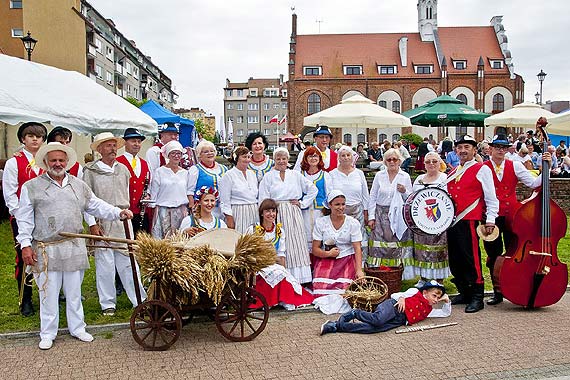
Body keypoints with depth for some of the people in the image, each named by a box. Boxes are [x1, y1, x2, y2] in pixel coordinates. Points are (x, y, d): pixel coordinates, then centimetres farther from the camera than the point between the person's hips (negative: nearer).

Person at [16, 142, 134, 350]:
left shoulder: (78, 185, 13)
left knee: (74, 291, 12)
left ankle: (77, 328, 25)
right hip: (46, 250, -3)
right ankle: (47, 334, 19)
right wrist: (25, 244, -6)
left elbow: (96, 205, 14)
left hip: (74, 248, 3)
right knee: (49, 293, 4)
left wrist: (119, 212, 1)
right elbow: (25, 219, 0)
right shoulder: (31, 187, 2)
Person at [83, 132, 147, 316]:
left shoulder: (123, 169, 13)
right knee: (105, 263, 1)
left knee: (129, 262, 5)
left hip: (123, 221, 4)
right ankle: (108, 304, 13)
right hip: (102, 222, -3)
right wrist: (92, 223, -9)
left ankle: (139, 300, 10)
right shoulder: (90, 171, -1)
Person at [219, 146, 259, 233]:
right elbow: (224, 201, -8)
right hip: (238, 214, -6)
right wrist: (229, 219, -13)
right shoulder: (229, 175, -4)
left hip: (254, 214, 6)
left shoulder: (252, 174, 14)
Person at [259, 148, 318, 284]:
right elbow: (263, 201, 1)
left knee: (296, 245, -1)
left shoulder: (295, 175, 11)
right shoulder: (268, 177, 5)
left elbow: (313, 189, 17)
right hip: (276, 215, -2)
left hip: (293, 214, 2)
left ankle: (298, 277, 3)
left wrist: (302, 203, 8)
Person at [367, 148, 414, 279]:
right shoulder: (379, 175, 6)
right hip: (381, 215, 0)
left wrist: (404, 191, -12)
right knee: (379, 246, -3)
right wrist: (371, 217, 0)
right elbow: (373, 197, 6)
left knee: (398, 245, -2)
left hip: (399, 215, 0)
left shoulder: (405, 176, 6)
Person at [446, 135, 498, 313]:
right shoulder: (452, 172, 19)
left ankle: (477, 298, 5)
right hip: (452, 221, 7)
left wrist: (490, 220, -10)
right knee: (455, 260, 11)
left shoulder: (482, 169, 0)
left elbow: (491, 198, -4)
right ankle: (464, 293, 24)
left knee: (471, 259, -5)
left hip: (469, 221, -7)